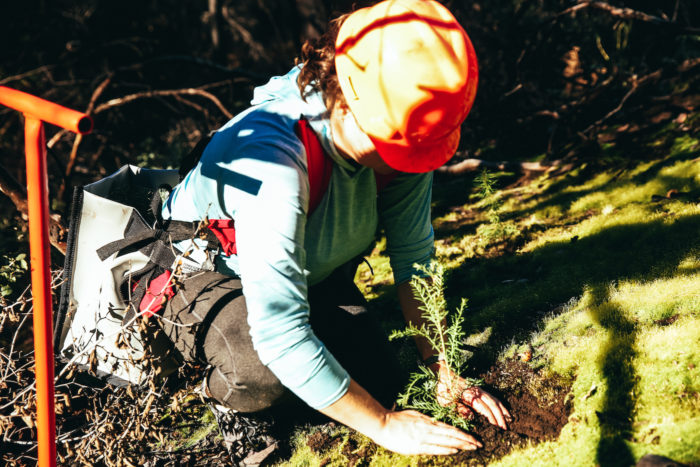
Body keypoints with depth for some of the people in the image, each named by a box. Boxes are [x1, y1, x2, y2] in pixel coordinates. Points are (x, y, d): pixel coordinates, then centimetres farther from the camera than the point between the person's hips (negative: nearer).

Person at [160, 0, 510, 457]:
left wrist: (444, 371, -14)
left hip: (313, 270, 6)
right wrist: (383, 424, -35)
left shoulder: (399, 136, -23)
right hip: (206, 270, -5)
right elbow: (280, 334, -44)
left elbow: (414, 256, -11)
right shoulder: (274, 166, -43)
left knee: (380, 382, -8)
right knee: (266, 376, -35)